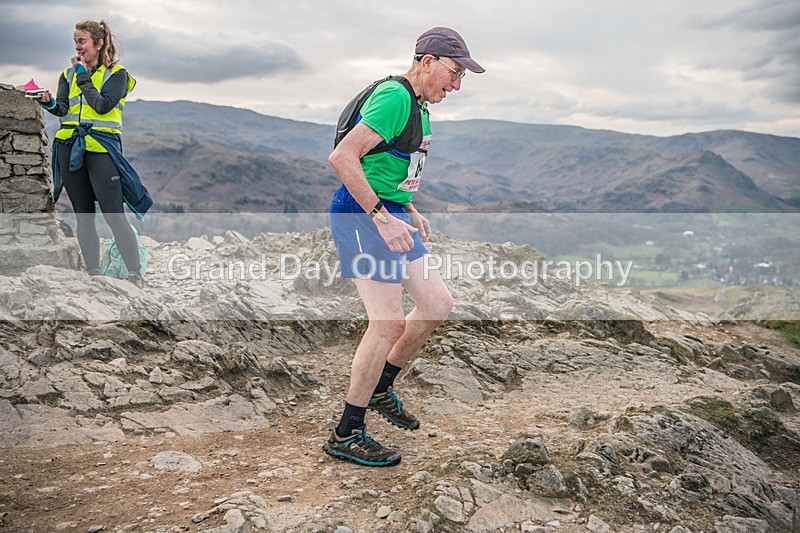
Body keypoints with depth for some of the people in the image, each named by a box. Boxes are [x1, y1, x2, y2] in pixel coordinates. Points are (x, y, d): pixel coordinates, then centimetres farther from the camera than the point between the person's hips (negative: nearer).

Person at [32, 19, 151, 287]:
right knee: (83, 216, 7)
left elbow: (102, 106, -12)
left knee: (113, 215, -11)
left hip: (102, 147, -5)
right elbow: (62, 108, 5)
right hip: (70, 148, 5)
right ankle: (93, 274, 13)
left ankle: (135, 275, -6)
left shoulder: (116, 74, 3)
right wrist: (49, 103, -15)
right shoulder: (68, 74, 17)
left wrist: (83, 77, -6)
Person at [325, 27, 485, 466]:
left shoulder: (418, 106, 17)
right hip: (361, 216, -10)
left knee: (438, 304, 9)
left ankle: (379, 389, 26)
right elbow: (342, 156, -24)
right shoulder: (394, 97, -15)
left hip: (389, 214, 10)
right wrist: (382, 217, -26)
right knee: (389, 323, -11)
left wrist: (409, 211, 17)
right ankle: (345, 436, 3)